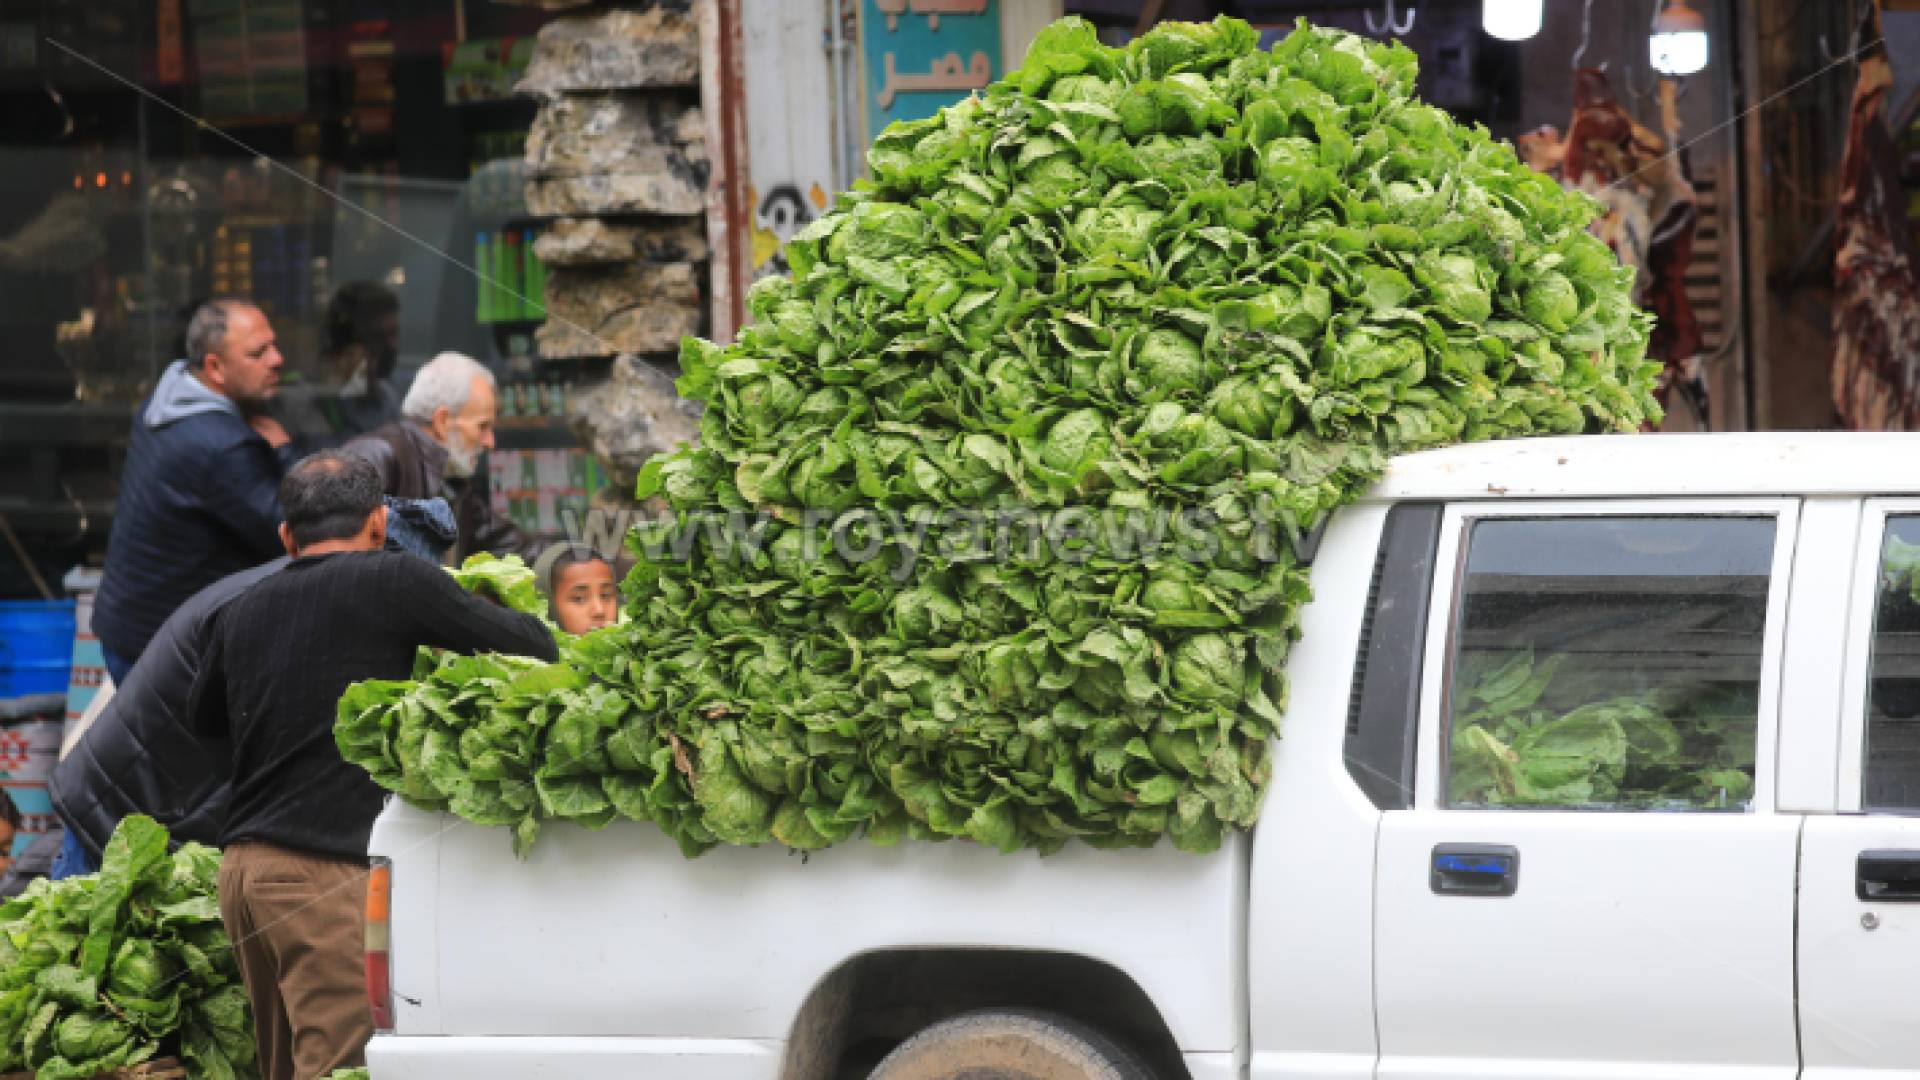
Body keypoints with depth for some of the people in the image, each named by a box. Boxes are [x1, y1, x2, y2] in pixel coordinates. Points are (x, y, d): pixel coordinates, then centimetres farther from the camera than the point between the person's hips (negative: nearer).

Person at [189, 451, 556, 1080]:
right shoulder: (389, 580, -2)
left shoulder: (242, 612, 15)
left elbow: (203, 717, 33)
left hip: (242, 863, 7)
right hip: (324, 865, -7)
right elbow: (534, 647, 1)